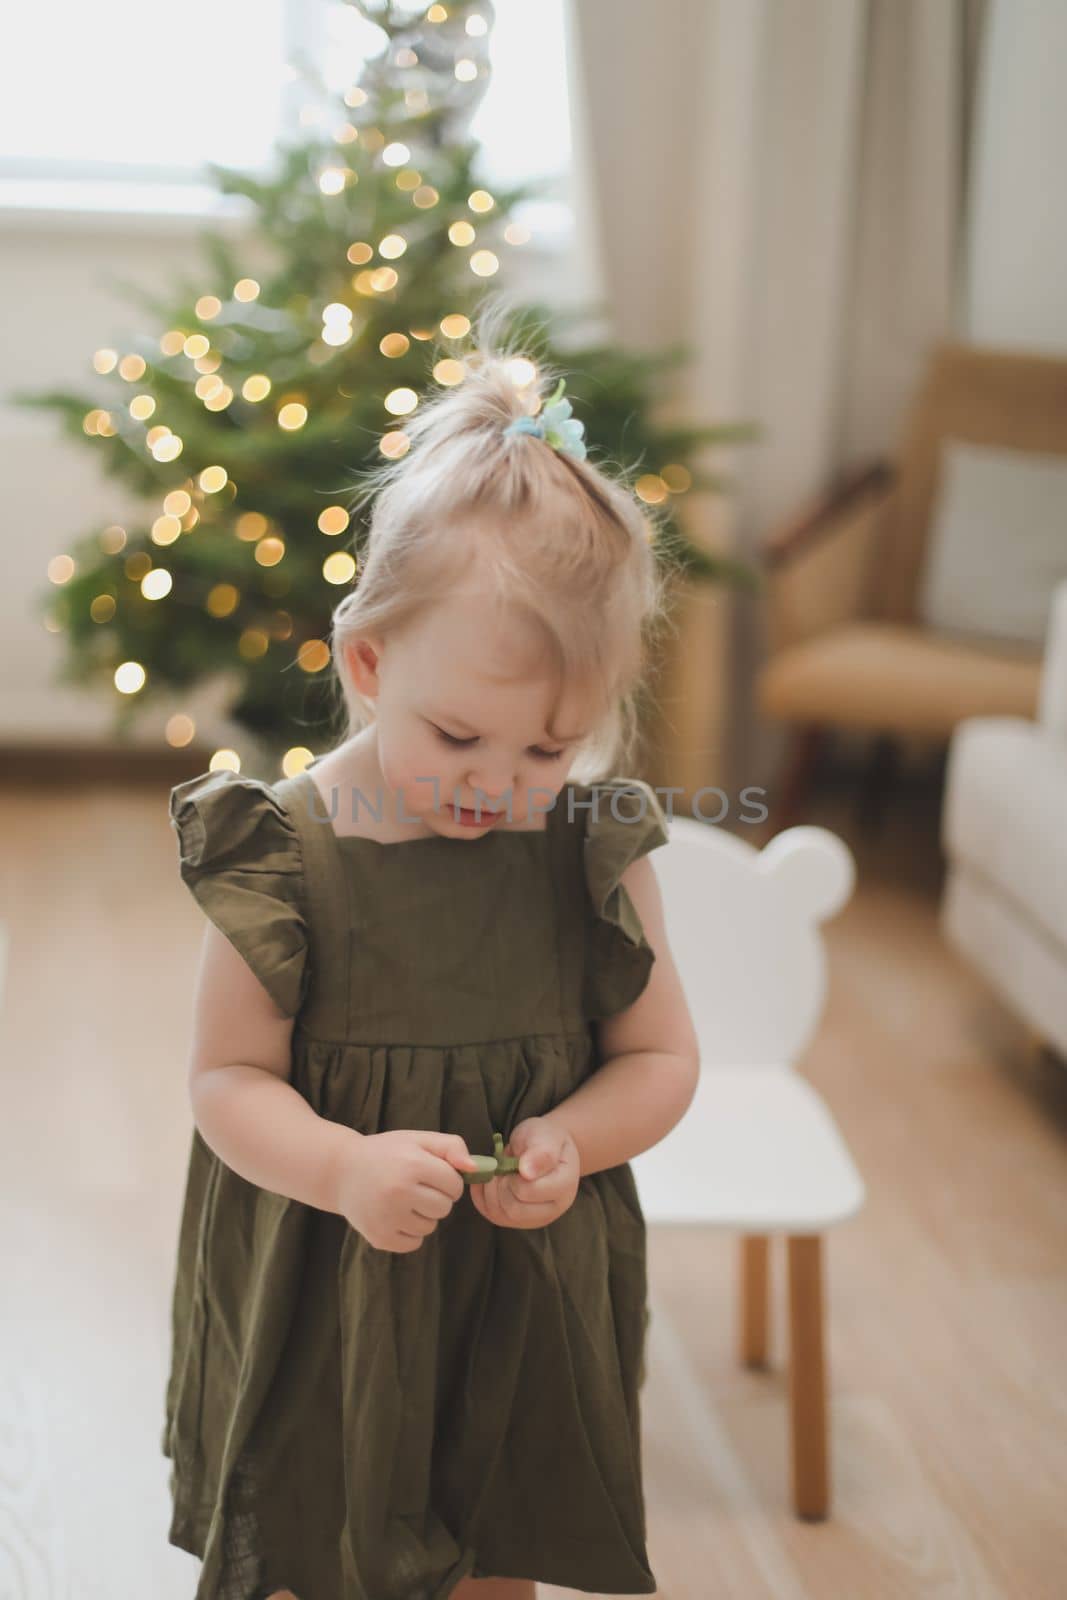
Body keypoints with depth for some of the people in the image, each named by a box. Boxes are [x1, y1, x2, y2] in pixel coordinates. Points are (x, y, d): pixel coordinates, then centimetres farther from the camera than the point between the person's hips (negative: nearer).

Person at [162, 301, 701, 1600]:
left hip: (526, 1305, 2)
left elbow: (661, 1057, -1)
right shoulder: (282, 857, -17)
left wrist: (573, 1141, -20)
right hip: (322, 1306, -2)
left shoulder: (595, 856, -10)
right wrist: (343, 1166, -29)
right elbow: (227, 1075, -12)